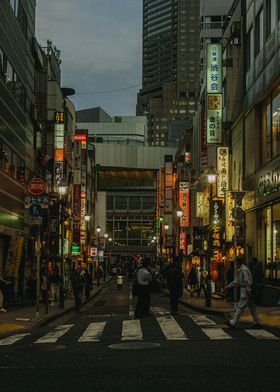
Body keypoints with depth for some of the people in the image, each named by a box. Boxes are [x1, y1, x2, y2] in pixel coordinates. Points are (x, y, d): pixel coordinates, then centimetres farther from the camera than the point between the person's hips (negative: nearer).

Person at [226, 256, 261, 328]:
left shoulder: (244, 270, -15)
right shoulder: (240, 270, 18)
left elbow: (247, 281, -20)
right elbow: (236, 281, 25)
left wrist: (248, 291, -22)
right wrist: (228, 286, 23)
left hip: (246, 290, -10)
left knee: (240, 306, -7)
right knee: (252, 307, 11)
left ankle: (233, 322, -5)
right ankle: (257, 322, 15)